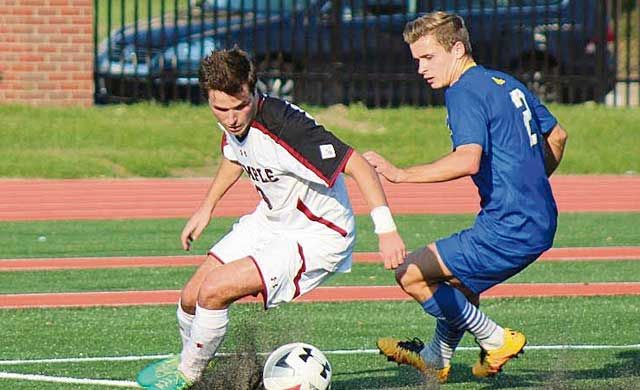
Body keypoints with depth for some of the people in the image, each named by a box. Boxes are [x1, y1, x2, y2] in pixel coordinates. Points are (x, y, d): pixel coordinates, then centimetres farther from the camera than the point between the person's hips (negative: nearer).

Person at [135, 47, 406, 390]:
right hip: (269, 221, 8)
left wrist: (386, 230, -40)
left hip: (317, 237, -8)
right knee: (191, 297, 4)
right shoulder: (233, 121, -9)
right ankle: (189, 358, 36)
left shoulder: (283, 127, -34)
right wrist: (206, 208, 23)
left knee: (213, 291, -18)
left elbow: (356, 164, -35)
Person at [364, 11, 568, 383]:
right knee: (460, 278, 30)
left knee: (411, 273, -4)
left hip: (509, 229, -10)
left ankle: (496, 340, 1)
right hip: (542, 223, 10)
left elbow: (468, 159, -29)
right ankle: (436, 359, 42)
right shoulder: (507, 84, 16)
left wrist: (399, 174, -28)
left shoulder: (464, 92, -12)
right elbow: (557, 136, 27)